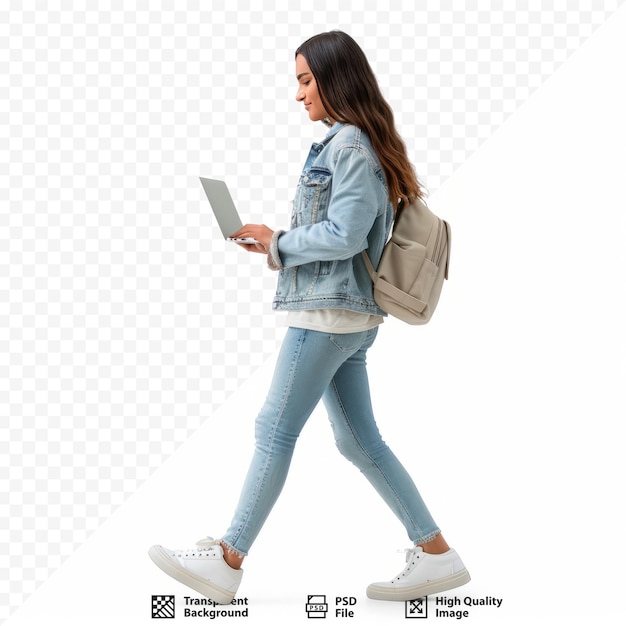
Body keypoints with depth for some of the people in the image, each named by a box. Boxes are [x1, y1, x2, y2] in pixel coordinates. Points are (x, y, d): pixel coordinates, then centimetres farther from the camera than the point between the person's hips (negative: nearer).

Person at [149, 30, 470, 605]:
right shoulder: (353, 144, 17)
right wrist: (277, 243, 9)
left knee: (274, 431, -2)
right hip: (349, 313, 10)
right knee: (358, 440, 11)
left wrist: (278, 244, -7)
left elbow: (344, 235, -19)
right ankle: (436, 553, 16)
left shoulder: (350, 144, -12)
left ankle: (227, 562, 9)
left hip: (328, 311, -10)